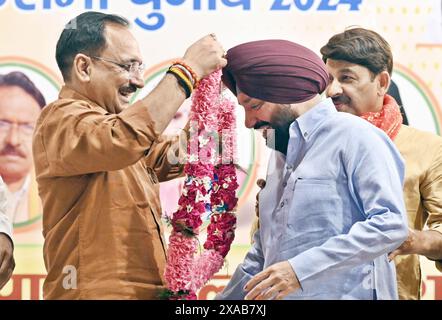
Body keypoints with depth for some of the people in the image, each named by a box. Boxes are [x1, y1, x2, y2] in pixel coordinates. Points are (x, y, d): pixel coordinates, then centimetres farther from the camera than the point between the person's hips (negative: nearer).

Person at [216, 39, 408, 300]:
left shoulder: (353, 136, -8)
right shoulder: (281, 154, 18)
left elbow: (391, 223, -19)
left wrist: (301, 268, -22)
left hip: (344, 293, -7)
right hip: (278, 294, 7)